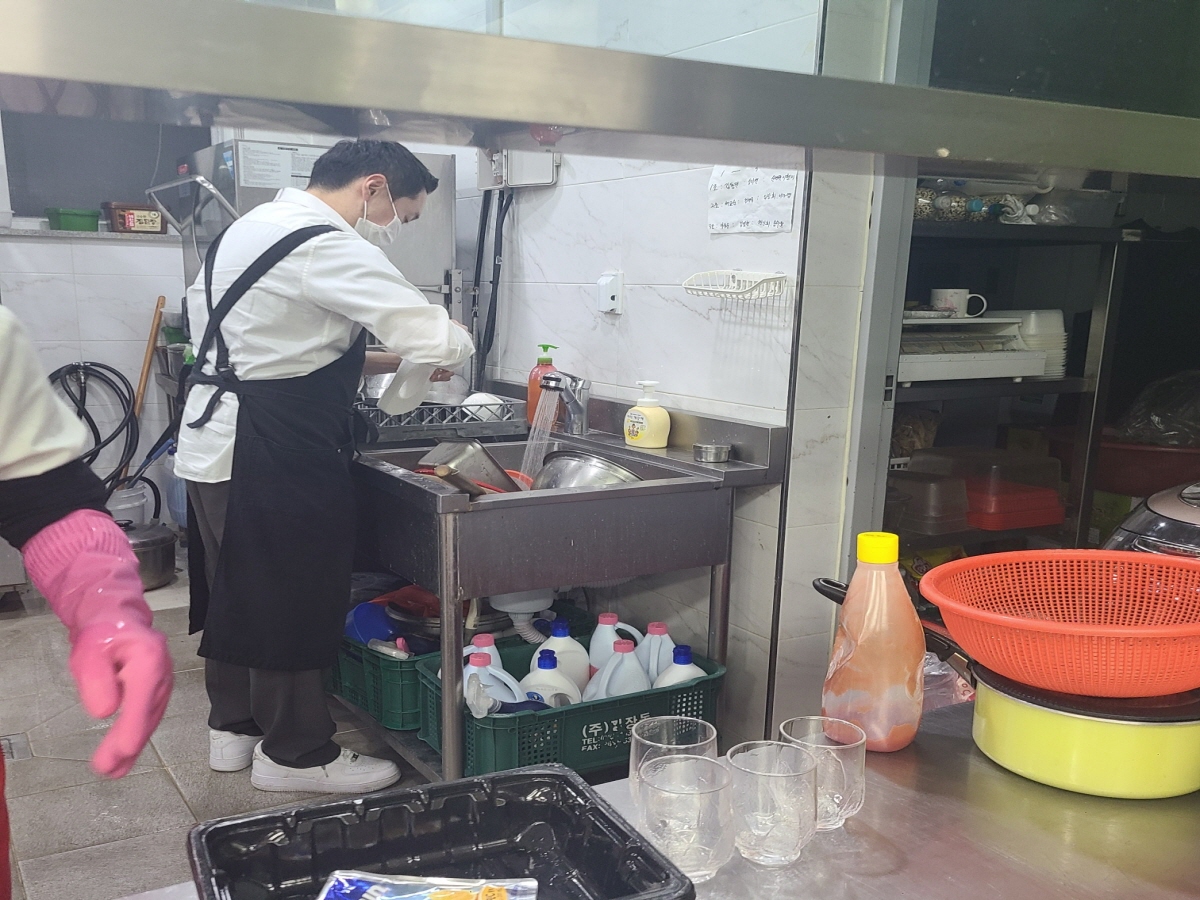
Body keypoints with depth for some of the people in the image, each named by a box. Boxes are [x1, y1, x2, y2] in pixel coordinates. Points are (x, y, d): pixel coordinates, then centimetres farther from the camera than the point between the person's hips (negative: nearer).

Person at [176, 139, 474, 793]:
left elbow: (201, 312, 23)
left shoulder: (250, 226, 13)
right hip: (272, 456, -10)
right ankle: (296, 753, 17)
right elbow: (436, 340, -25)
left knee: (236, 590, 19)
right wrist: (454, 344, -2)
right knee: (293, 601, 3)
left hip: (213, 439, 10)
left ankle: (234, 726, 34)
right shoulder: (327, 247, -20)